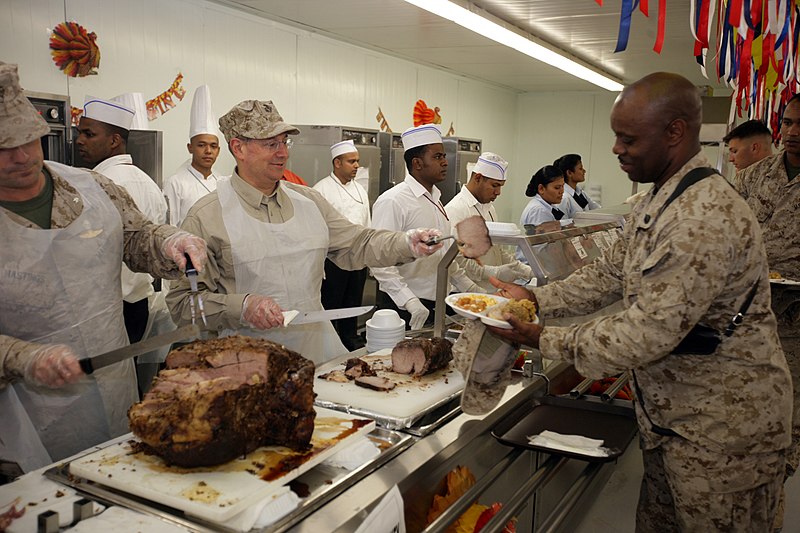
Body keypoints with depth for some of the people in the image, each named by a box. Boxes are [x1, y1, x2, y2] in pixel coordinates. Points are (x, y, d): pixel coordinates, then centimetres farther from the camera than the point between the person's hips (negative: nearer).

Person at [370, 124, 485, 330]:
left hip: (436, 305, 8)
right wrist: (410, 301, -28)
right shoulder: (392, 201, -15)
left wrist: (471, 288, 16)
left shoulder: (435, 201, 13)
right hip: (403, 308, -8)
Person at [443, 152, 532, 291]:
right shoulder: (455, 210, -12)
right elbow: (456, 260, -20)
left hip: (493, 290, 8)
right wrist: (495, 272, -23)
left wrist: (527, 271, 10)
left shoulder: (489, 207, 18)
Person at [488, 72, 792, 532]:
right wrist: (537, 299, 2)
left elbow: (645, 336, -31)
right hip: (671, 416, 9)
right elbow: (611, 273, 13)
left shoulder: (707, 218, -30)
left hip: (722, 432, -9)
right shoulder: (658, 203, 5)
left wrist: (546, 340, -21)